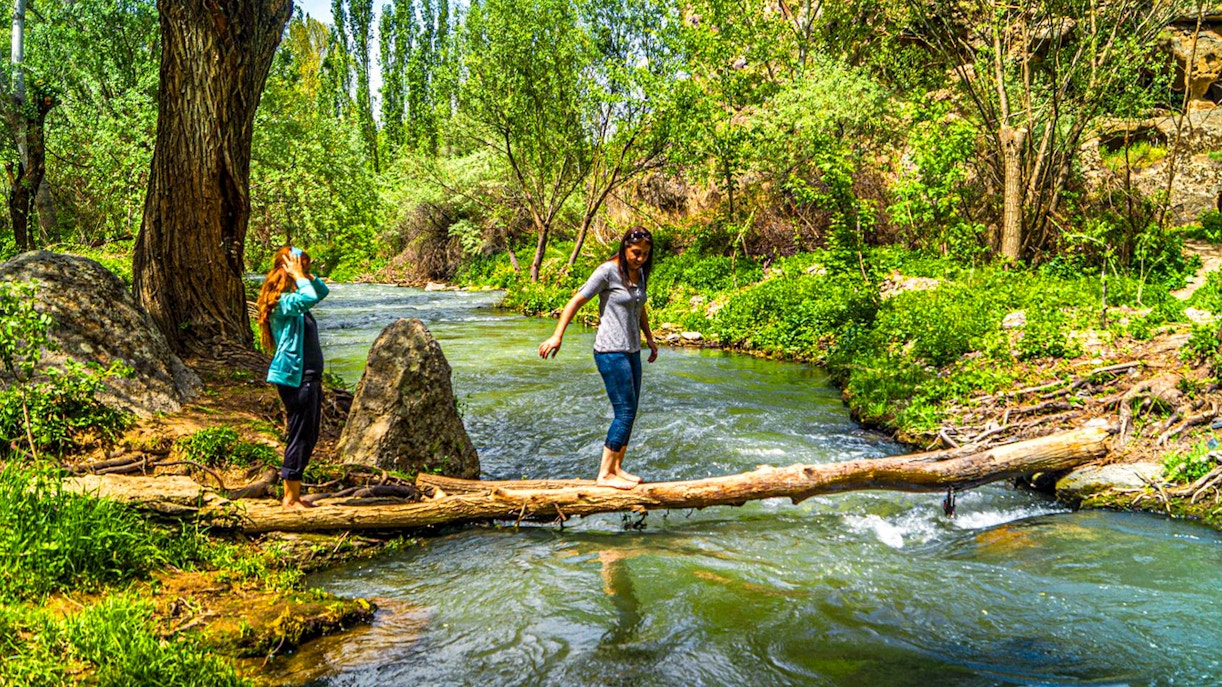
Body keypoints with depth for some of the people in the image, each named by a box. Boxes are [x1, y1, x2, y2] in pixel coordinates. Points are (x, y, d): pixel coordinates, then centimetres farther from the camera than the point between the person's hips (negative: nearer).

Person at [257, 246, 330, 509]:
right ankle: (290, 498, 5)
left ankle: (294, 495, 22)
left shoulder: (295, 299, 14)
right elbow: (312, 297, -34)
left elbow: (323, 291, 26)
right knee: (300, 437, -4)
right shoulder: (282, 302, -15)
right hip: (294, 378, -10)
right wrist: (298, 275, -18)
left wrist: (305, 273, 11)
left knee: (309, 437, 14)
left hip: (308, 378, 10)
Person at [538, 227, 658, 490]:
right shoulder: (608, 271, -12)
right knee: (625, 412, -10)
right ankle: (604, 474, -4)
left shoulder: (639, 273, 11)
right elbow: (577, 300, -12)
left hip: (632, 351, 8)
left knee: (630, 413, 8)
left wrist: (650, 339, 32)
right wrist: (557, 336, -17)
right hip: (611, 352, -8)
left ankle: (616, 468, 18)